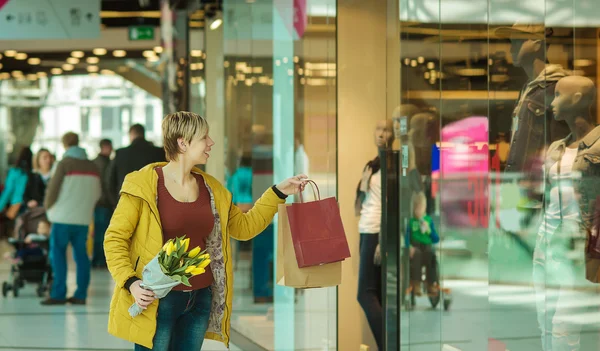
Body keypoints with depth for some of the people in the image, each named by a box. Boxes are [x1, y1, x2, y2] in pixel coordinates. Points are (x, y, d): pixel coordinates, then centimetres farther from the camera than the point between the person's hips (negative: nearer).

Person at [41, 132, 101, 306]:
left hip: (63, 217, -5)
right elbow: (97, 193, 12)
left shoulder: (64, 164, -7)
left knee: (58, 253, 0)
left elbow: (53, 189, -8)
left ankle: (58, 294, -4)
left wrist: (48, 206, 8)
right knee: (81, 254, 9)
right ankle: (81, 295, 8)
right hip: (84, 218, 5)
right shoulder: (92, 166, 9)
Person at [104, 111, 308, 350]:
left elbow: (245, 226, 17)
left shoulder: (210, 188, 10)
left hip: (200, 299, 6)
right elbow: (115, 238, -6)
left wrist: (279, 193, 11)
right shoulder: (144, 184, -8)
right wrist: (130, 283, -19)